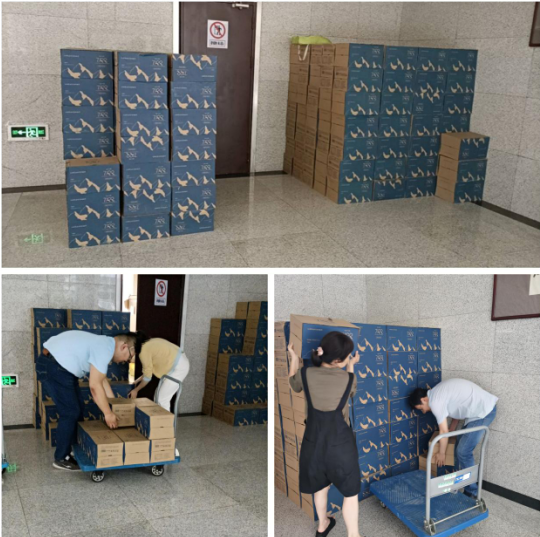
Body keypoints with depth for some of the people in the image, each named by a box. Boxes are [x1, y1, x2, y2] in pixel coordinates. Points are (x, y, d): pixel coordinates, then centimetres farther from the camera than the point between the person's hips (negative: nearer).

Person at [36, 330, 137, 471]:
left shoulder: (104, 344, 12)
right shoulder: (105, 349, -19)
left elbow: (102, 380, 19)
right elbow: (95, 386, -20)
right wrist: (108, 413, -13)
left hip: (59, 365, 11)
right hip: (53, 366, -11)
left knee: (78, 407, 16)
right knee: (70, 412, -5)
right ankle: (61, 458, 7)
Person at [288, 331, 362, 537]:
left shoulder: (305, 374, -13)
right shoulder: (348, 378, -17)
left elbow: (293, 385, 11)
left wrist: (294, 358, 20)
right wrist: (351, 366, 19)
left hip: (313, 442, 4)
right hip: (340, 444, -4)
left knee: (320, 487, 28)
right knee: (350, 492, 17)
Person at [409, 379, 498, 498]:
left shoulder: (435, 401, -15)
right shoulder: (438, 393, 13)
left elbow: (444, 431, -8)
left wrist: (441, 453, 5)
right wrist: (451, 430, 30)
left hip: (483, 411, -10)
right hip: (482, 407, 10)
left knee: (463, 452, -6)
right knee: (460, 446, 17)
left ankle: (471, 492, 4)